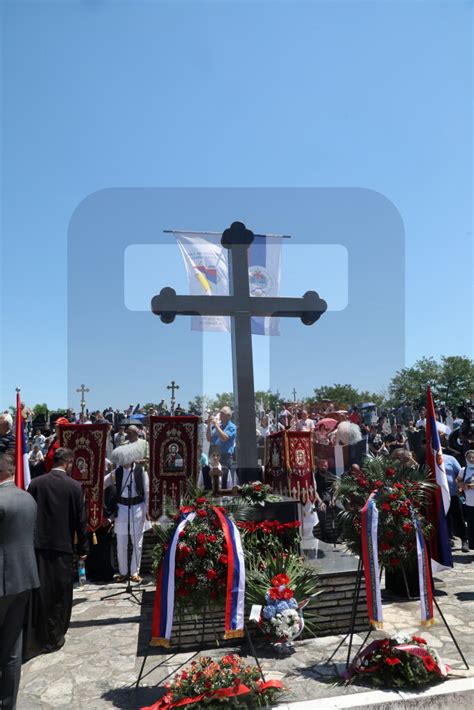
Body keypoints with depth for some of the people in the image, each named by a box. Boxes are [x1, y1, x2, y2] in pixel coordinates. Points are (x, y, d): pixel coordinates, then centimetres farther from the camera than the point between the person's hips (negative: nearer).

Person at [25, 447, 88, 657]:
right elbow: (80, 521, -5)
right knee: (60, 595, 11)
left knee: (39, 593, 11)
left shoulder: (35, 483, -1)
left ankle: (33, 640, 17)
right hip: (62, 547, -3)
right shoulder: (74, 486, -8)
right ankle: (54, 638, 20)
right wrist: (82, 548, 6)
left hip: (38, 546, 3)